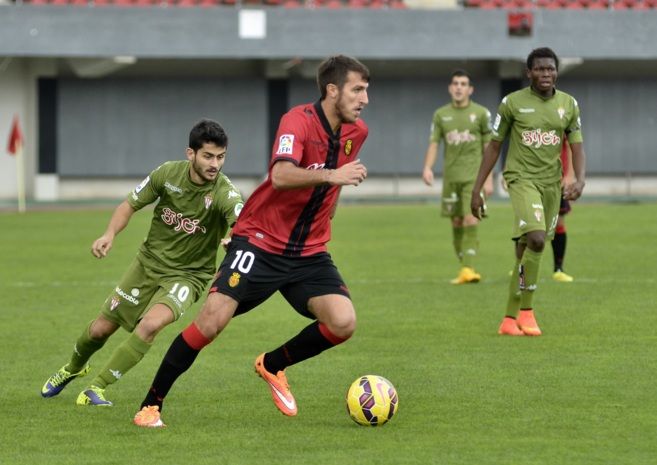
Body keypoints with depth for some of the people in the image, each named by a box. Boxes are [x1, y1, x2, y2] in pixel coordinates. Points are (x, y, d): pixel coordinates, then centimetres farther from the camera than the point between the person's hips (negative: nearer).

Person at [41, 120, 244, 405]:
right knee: (101, 328, 10)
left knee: (151, 324, -30)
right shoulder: (168, 173, -14)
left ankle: (97, 387, -13)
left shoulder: (224, 193, -25)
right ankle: (73, 368, 46)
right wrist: (110, 234, -17)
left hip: (188, 275, -3)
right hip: (150, 261, 3)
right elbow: (131, 204, 1)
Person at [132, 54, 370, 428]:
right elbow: (281, 176, -36)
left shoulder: (357, 131, 3)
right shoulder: (298, 121, -18)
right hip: (260, 240, -5)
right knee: (212, 319, -17)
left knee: (344, 322, -16)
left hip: (309, 252, 6)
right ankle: (151, 404, 0)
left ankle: (273, 365, 12)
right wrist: (330, 175, -46)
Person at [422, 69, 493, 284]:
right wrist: (428, 167, -10)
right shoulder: (441, 114, 9)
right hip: (451, 176, 3)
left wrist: (488, 179, -1)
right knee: (456, 222, 5)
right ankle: (464, 266, 14)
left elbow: (489, 147, 4)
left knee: (470, 220, -15)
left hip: (474, 175, -3)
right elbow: (434, 143, 8)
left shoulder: (481, 113, 2)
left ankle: (468, 269, -19)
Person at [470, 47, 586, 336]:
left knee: (527, 250, 6)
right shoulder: (512, 103, -4)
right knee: (536, 238, -23)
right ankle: (526, 311, -12)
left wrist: (580, 180, -13)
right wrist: (476, 191, 2)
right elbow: (494, 147, 2)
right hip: (522, 179, -4)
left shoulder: (569, 104, 6)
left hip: (552, 182, 4)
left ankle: (510, 319, 14)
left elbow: (576, 146, 7)